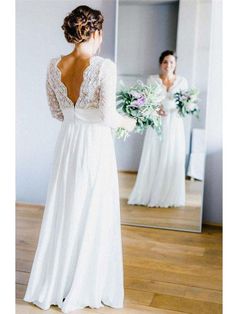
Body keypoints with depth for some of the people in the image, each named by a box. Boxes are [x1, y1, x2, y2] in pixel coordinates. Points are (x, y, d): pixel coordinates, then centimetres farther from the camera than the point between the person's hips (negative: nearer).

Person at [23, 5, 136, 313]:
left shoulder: (54, 65, 1)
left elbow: (56, 112, 8)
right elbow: (107, 115, -19)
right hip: (95, 144, -5)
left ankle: (52, 285, 32)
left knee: (62, 214, 17)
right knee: (92, 217, 9)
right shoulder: (104, 66, -16)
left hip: (67, 143, 5)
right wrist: (126, 122, 2)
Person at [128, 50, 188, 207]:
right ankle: (150, 194, 15)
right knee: (152, 160, 2)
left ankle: (169, 196, 18)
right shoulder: (152, 79, 3)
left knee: (172, 161, 4)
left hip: (174, 126, 1)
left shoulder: (182, 81, 5)